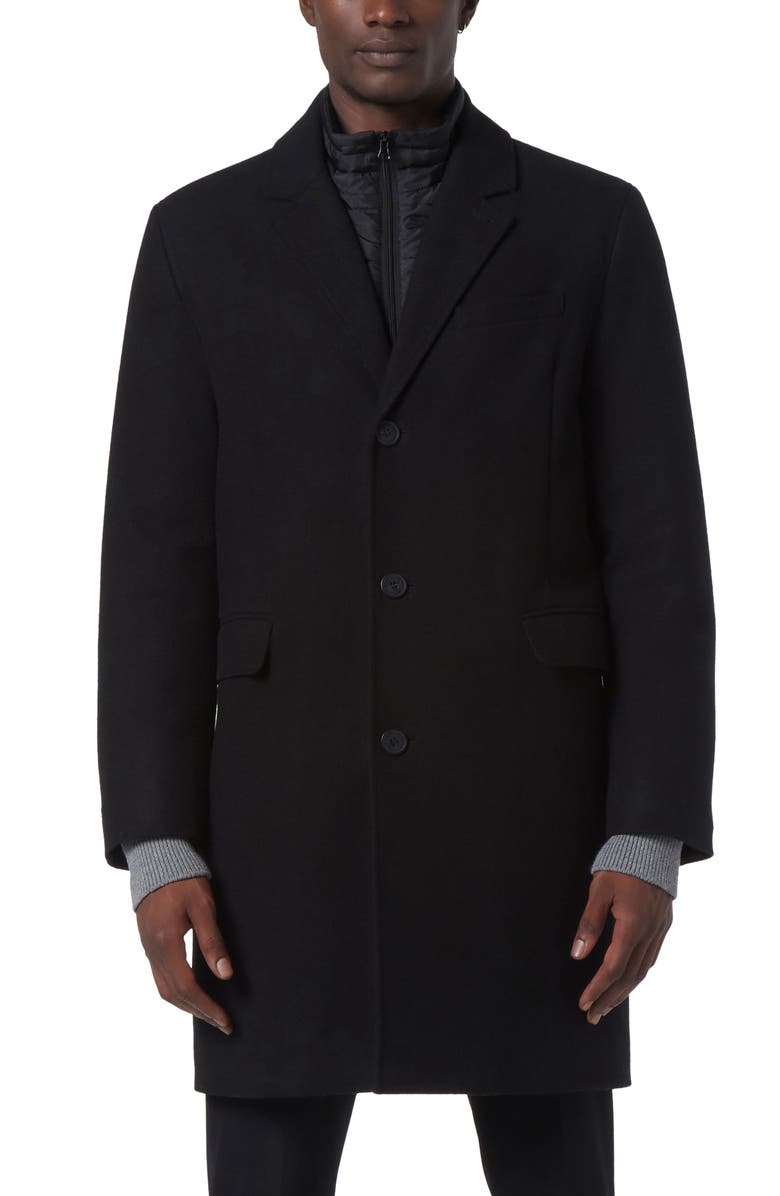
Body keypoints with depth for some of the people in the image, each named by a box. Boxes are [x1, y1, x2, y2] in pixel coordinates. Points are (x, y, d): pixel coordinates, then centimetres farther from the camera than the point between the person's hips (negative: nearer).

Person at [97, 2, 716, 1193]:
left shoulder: (595, 226, 4)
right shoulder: (202, 233, 6)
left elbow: (656, 552, 0)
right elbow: (157, 559, 3)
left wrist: (650, 842, -9)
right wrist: (157, 849, -5)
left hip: (522, 810, 0)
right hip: (291, 815, 1)